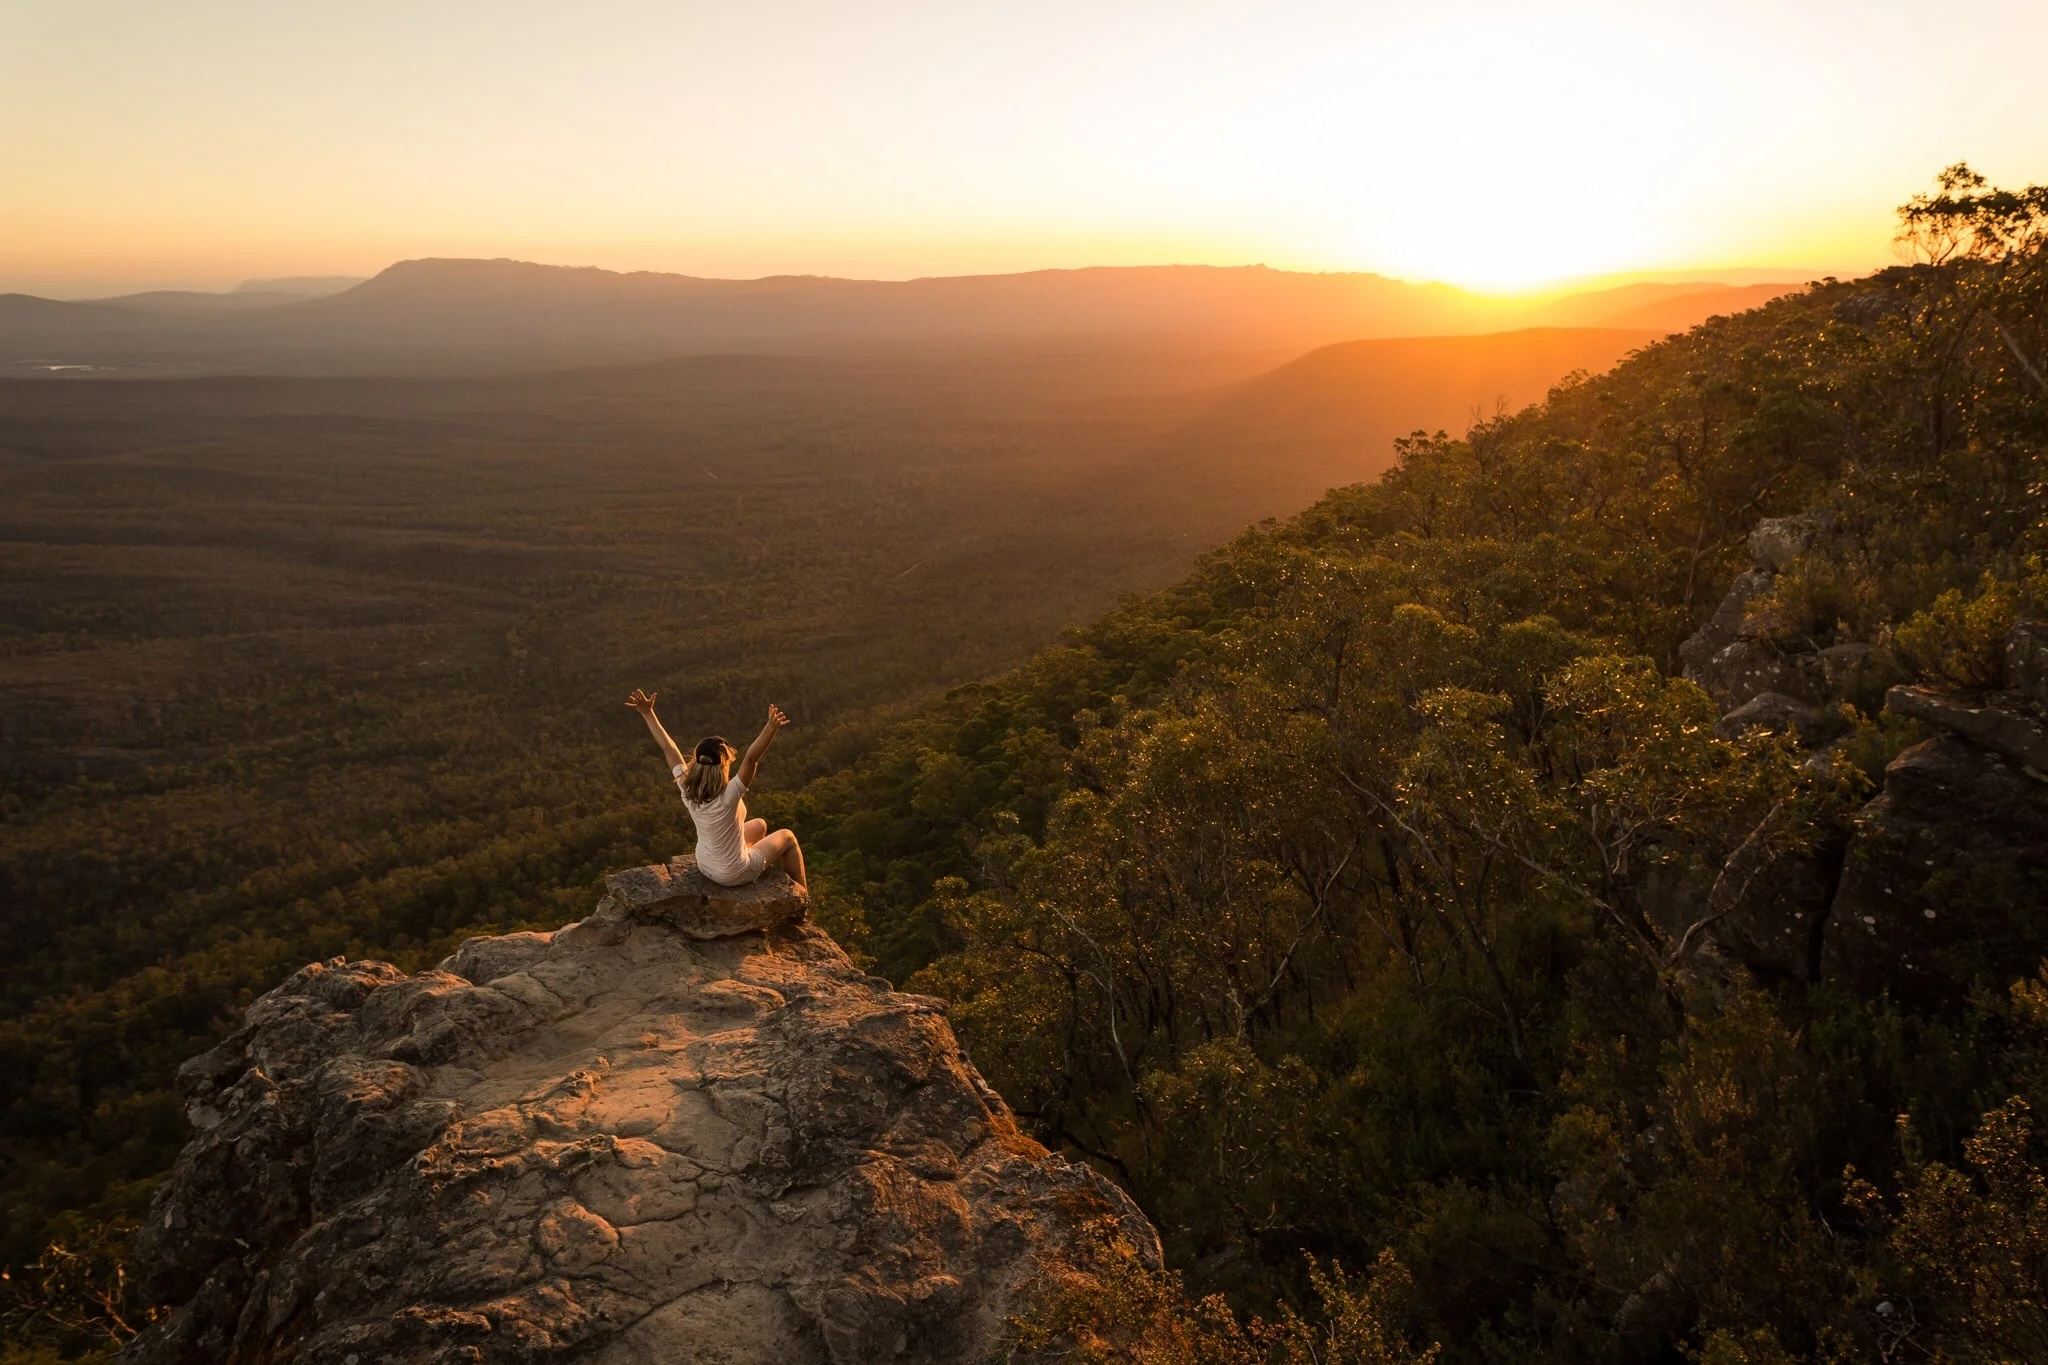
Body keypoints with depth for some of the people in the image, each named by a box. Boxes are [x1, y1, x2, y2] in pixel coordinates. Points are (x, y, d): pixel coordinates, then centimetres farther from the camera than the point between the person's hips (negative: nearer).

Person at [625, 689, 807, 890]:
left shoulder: (687, 791, -20)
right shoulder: (727, 797, -35)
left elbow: (668, 748, -14)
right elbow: (751, 759, -49)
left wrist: (647, 713, -9)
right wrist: (771, 728, -60)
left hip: (705, 865, 6)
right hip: (733, 874, -6)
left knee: (759, 825, 28)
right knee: (787, 837, 17)